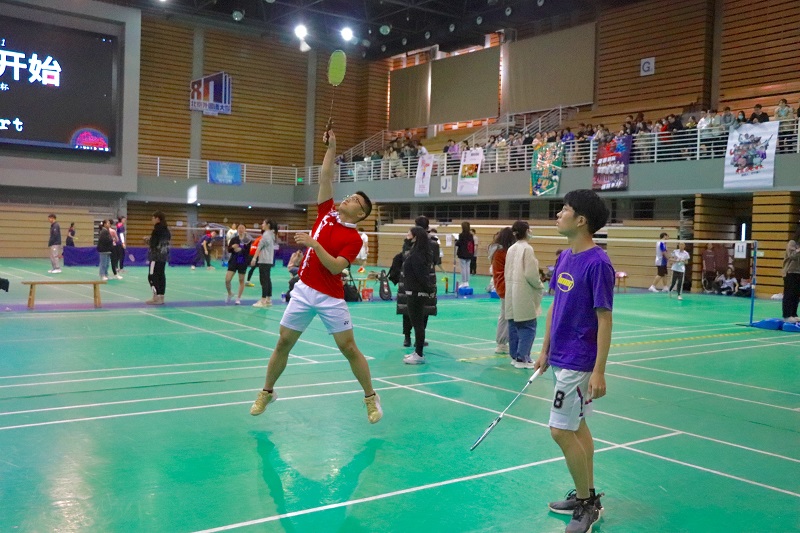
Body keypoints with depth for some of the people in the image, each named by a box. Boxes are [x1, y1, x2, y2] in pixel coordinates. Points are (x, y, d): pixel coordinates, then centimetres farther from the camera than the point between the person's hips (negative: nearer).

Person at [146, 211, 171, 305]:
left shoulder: (157, 230, -14)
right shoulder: (166, 230, 11)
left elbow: (153, 244, -17)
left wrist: (147, 241, 4)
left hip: (156, 256, -8)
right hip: (164, 256, 8)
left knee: (152, 276, -4)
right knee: (161, 276, 9)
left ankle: (156, 297, -8)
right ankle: (161, 297, 10)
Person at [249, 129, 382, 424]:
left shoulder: (354, 238, -8)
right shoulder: (326, 213, 6)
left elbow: (335, 267, -20)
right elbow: (325, 176, 4)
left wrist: (314, 243, -25)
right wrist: (332, 147, -3)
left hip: (330, 297, -4)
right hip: (303, 290, 5)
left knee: (349, 347, -2)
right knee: (283, 342, 8)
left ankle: (371, 397, 13)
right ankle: (266, 392, 25)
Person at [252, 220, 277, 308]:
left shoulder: (266, 235, -12)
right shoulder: (271, 234, 15)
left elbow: (259, 247, -12)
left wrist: (254, 258, -11)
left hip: (264, 261, -9)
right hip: (270, 260, 9)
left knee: (263, 280, -8)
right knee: (267, 280, 11)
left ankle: (263, 301, -9)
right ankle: (269, 300, 14)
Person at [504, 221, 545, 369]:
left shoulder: (511, 249, 8)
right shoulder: (527, 249, -12)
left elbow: (507, 272, 10)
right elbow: (530, 274, -16)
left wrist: (511, 287, 17)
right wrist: (540, 286, -1)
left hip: (511, 292, 8)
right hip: (524, 294, -7)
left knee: (514, 326, 13)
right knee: (527, 327, -1)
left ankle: (515, 356, 20)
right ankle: (522, 358, -2)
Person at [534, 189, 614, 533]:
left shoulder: (597, 263, -19)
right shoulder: (564, 257, 6)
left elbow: (604, 319, -19)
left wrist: (599, 372, -20)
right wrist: (545, 350, 16)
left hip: (578, 363, -8)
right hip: (560, 359, 8)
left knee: (562, 431, -5)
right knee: (577, 427, 15)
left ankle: (586, 504, 12)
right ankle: (587, 497, 28)